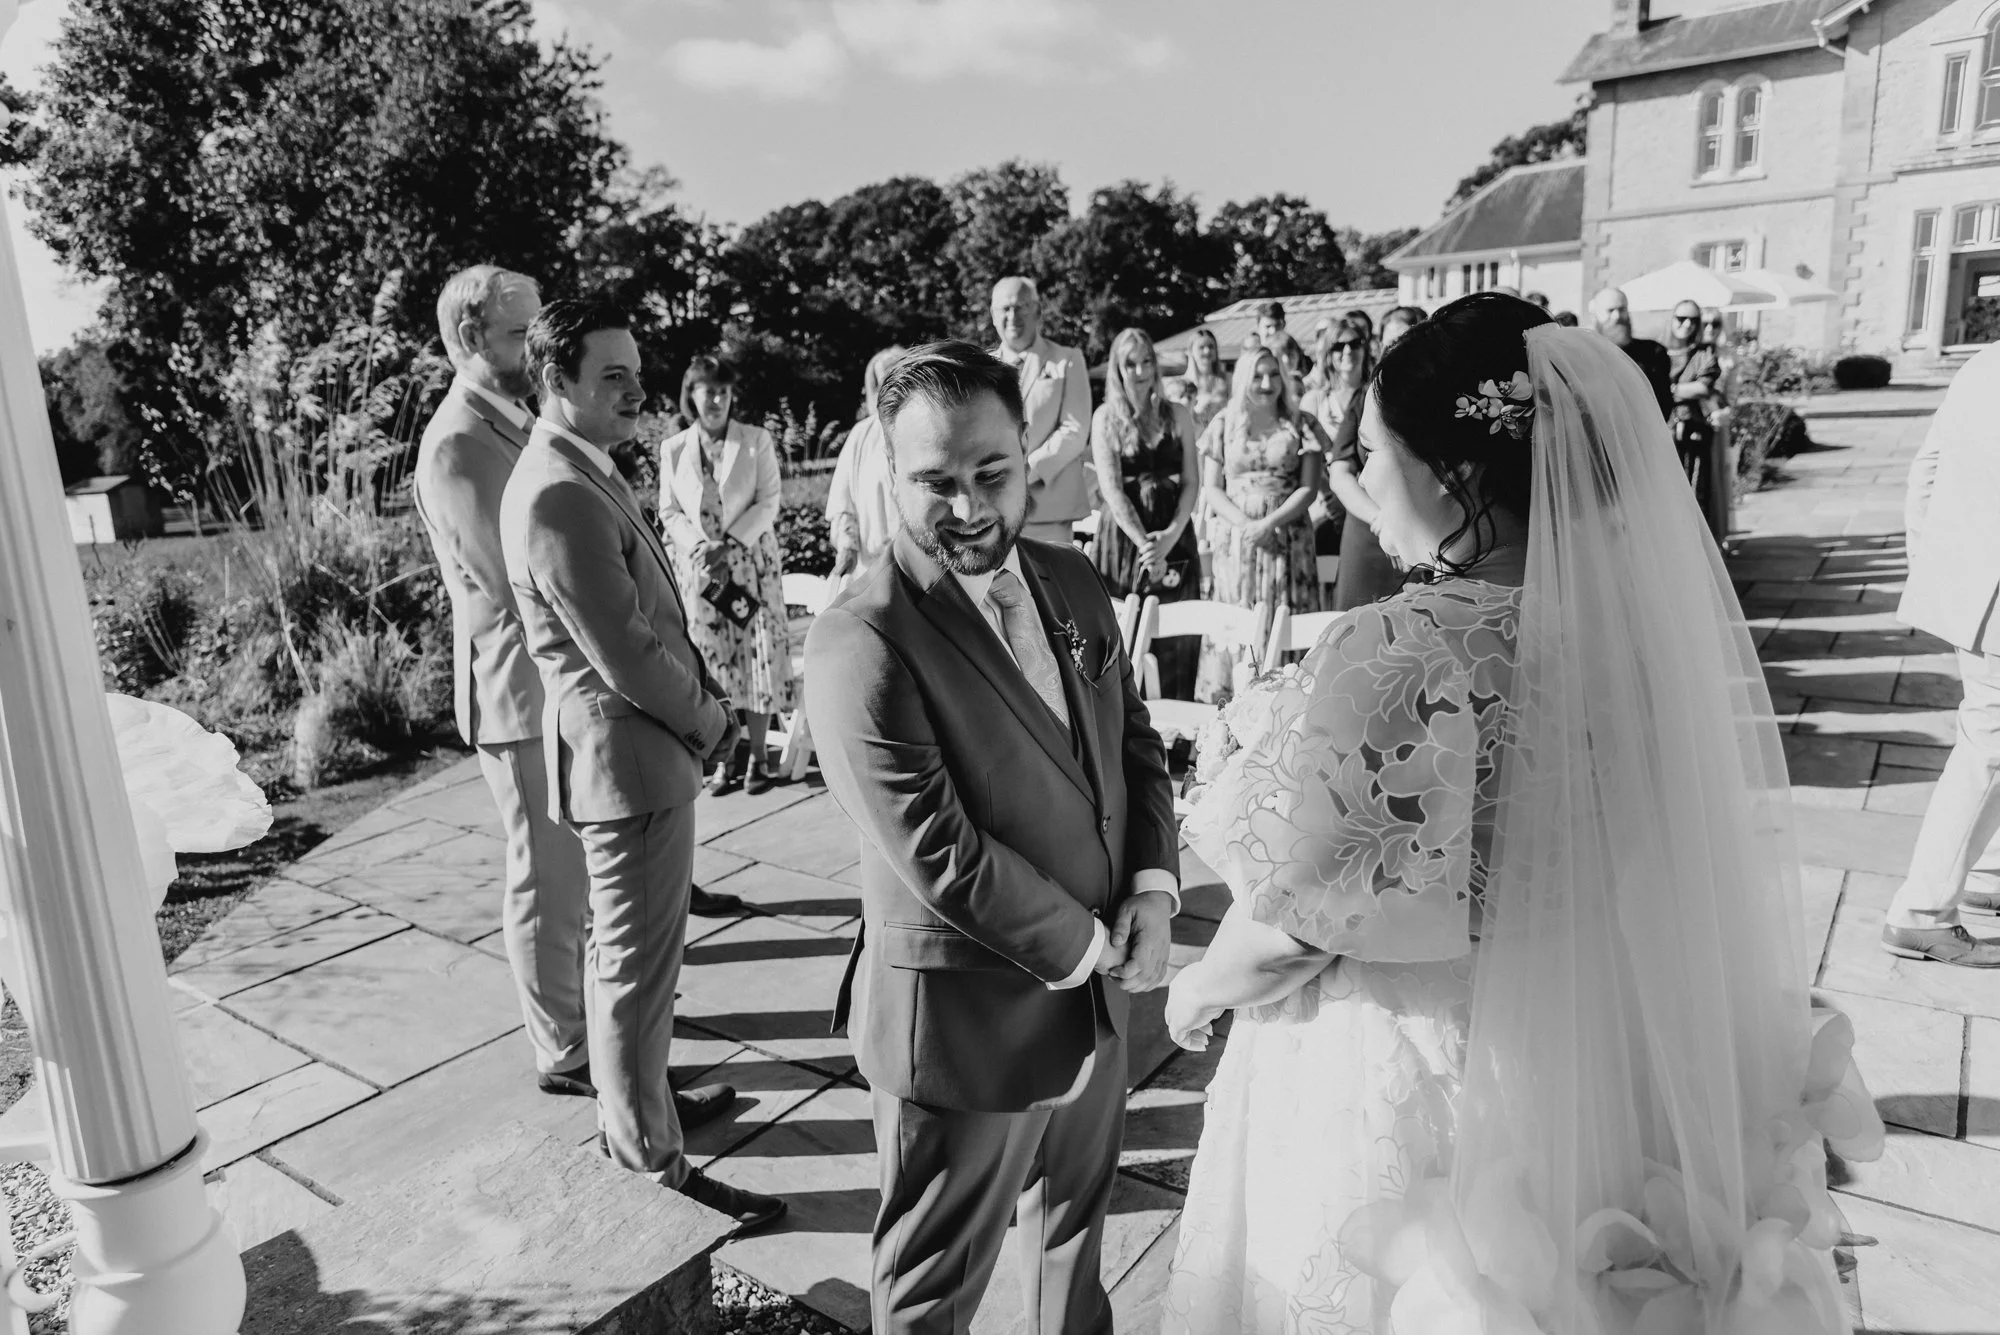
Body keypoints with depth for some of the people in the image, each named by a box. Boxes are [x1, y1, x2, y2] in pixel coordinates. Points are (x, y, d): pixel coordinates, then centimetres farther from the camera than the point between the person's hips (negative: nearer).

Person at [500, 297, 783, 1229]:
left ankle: (635, 1100, 43)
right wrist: (708, 724, -9)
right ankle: (650, 1166, 16)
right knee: (638, 964, 1)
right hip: (627, 756, -11)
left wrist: (706, 698, 3)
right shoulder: (560, 496, -22)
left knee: (625, 947, 24)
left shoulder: (583, 473, 11)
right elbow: (626, 658, -24)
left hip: (643, 743, 11)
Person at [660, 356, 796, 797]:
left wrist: (728, 545, -15)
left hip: (751, 563, -2)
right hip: (699, 566, 2)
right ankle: (727, 755, 10)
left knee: (757, 655, -4)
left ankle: (757, 754, 5)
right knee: (712, 660, 1)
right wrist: (698, 547, -11)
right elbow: (669, 512, 7)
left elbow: (768, 503, -3)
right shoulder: (673, 449, 8)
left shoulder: (756, 440, 2)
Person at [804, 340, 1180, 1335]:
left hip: (1096, 988, 7)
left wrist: (1153, 886, -7)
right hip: (963, 1021, -6)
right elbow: (940, 855, -26)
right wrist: (1085, 946, -15)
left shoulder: (1072, 582, -1)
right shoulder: (858, 646, -25)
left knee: (1077, 1216, 30)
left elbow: (1135, 738, 7)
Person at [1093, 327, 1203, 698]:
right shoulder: (1105, 417, 2)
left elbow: (1192, 482, 4)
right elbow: (1111, 487, -6)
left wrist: (1170, 536, -12)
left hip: (1174, 536, 2)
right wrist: (1143, 543, -15)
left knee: (1178, 643, -1)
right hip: (1123, 534, -2)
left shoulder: (1178, 415, 8)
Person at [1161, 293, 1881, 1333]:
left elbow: (1291, 913, -21)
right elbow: (1730, 861, 2)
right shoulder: (1650, 613, -8)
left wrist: (1199, 986, -2)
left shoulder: (1403, 655, -29)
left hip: (1396, 1095, -6)